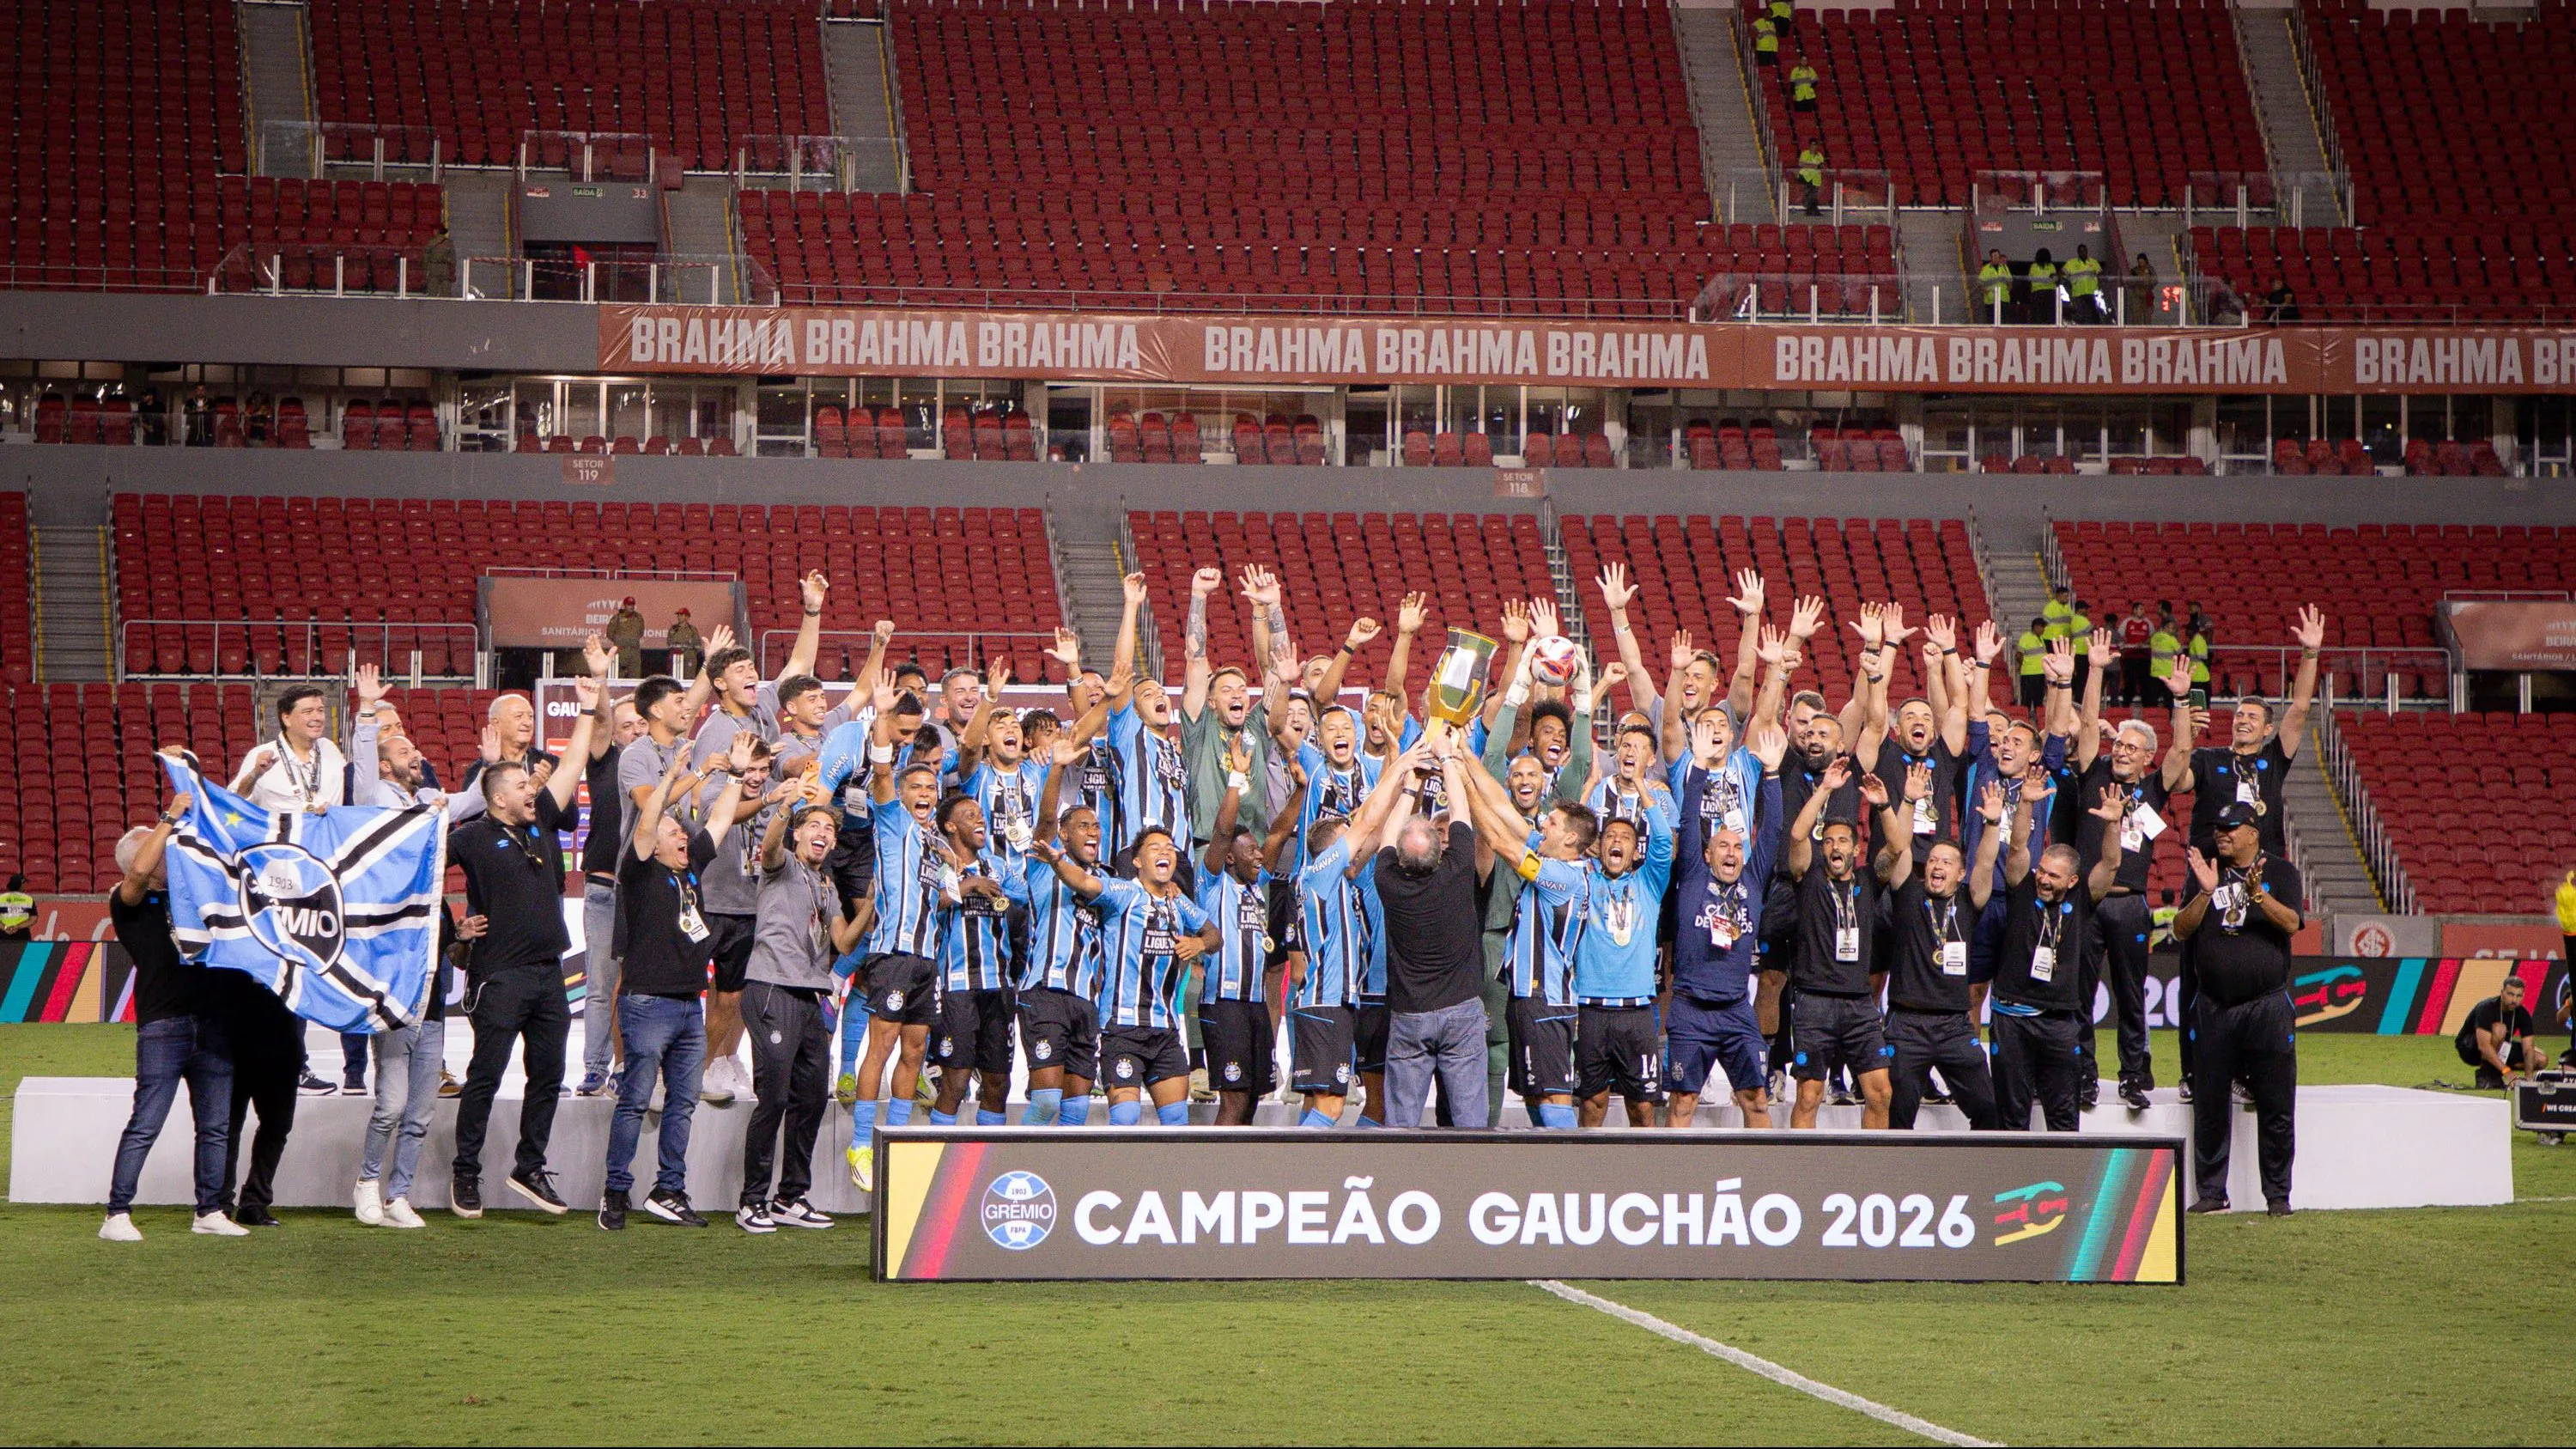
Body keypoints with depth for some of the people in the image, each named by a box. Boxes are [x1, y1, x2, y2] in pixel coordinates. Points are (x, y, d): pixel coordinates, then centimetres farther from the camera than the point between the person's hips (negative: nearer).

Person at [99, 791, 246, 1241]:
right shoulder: (128, 902, 1)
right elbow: (139, 871, -21)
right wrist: (171, 818, -14)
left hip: (210, 1019, 6)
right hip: (162, 1025, -6)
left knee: (216, 1126, 8)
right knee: (146, 1124, -9)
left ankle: (210, 1212, 15)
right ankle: (117, 1215, -7)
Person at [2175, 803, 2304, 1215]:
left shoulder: (2280, 872, 4)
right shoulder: (2206, 871, 11)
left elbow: (2291, 923, -10)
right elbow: (2181, 930, 2)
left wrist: (2258, 894, -25)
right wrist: (2206, 892, -14)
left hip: (2268, 1005, -2)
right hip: (2214, 1007, 2)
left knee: (2276, 1109, -1)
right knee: (2210, 1107, 5)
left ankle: (2277, 1194, 6)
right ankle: (2212, 1192, 12)